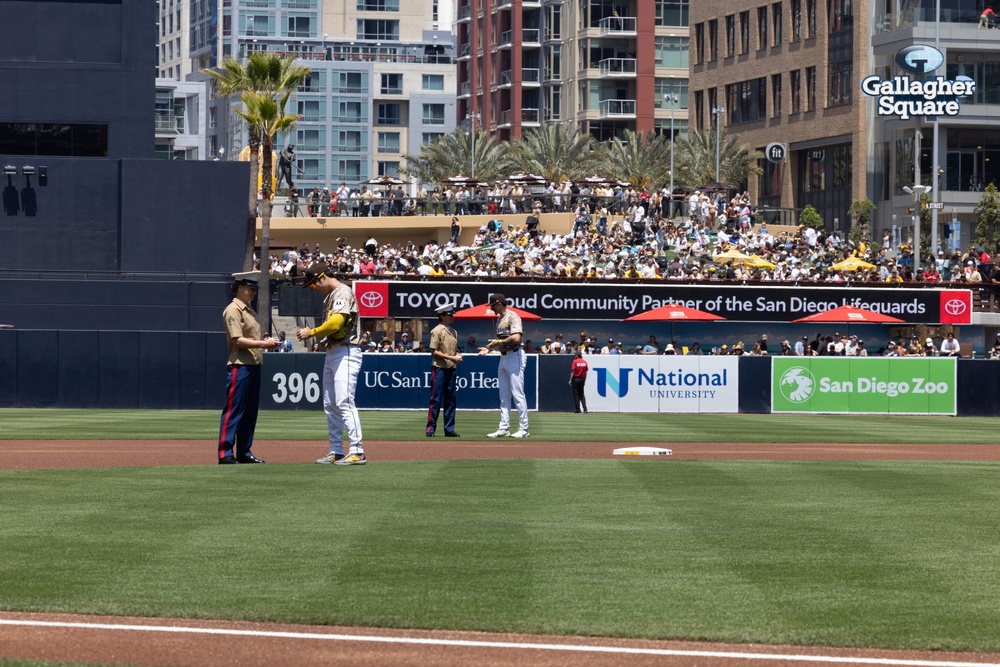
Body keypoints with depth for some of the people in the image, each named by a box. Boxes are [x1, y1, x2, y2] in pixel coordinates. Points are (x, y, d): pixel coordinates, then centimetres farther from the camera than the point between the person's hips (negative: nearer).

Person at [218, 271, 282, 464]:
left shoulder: (249, 309, 19)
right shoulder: (233, 310, -9)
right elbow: (238, 340, -17)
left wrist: (268, 343, 7)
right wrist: (263, 344, -22)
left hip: (254, 365, 10)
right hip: (239, 366, -10)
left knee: (250, 411, 11)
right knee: (233, 411, -8)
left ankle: (244, 452, 17)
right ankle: (225, 454, -7)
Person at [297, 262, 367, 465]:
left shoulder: (343, 293, -12)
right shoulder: (329, 297, 19)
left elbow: (335, 324, -23)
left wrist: (312, 332, -13)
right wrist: (313, 335, 2)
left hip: (346, 353, -11)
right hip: (331, 353, 11)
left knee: (344, 402, -15)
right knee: (330, 405, 11)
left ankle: (357, 452, -16)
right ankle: (336, 452, 16)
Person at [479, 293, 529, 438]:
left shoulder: (512, 317, -10)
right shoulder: (499, 320, 18)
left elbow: (516, 338, -23)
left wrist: (499, 341, -14)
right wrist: (490, 349, 10)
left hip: (514, 357, -10)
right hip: (503, 358, 10)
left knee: (518, 394, -8)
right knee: (504, 396, 9)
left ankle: (523, 428, -6)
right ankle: (504, 428, 11)